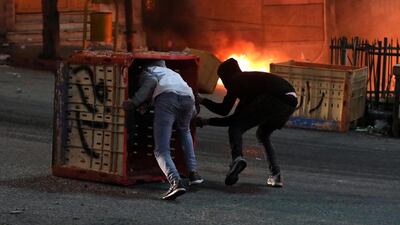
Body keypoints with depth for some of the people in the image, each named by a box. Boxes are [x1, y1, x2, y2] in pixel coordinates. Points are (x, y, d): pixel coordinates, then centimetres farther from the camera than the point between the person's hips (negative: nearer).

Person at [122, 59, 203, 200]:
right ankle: (193, 173, 25)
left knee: (161, 150, -6)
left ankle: (175, 182, -31)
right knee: (184, 132, 36)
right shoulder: (173, 73, 44)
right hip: (188, 97, 5)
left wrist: (135, 102, 2)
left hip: (166, 97, -5)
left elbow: (151, 81, 5)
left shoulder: (148, 71, 31)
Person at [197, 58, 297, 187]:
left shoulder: (237, 81, 10)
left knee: (235, 128, -3)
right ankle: (276, 175, 17)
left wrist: (202, 101, 23)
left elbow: (223, 110, 8)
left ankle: (237, 158, -31)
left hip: (277, 98, -9)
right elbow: (235, 118, 36)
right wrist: (206, 121, 40)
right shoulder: (249, 80, 35)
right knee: (263, 135, 28)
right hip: (291, 102, 9)